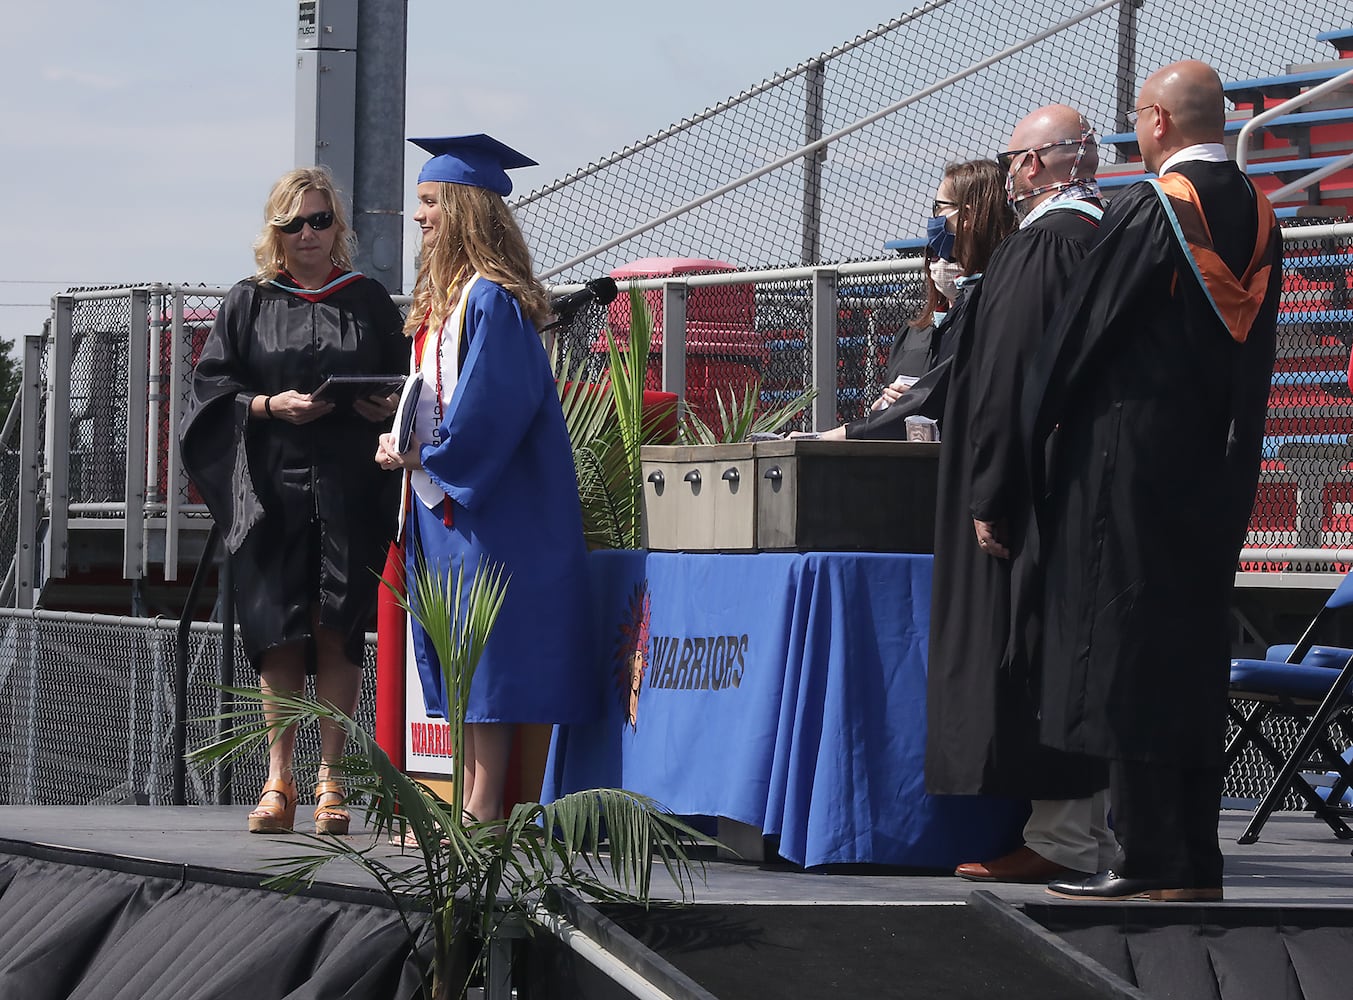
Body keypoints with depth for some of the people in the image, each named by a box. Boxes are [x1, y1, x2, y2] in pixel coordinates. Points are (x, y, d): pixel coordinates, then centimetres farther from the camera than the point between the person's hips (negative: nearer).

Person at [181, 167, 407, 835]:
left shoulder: (370, 303, 11)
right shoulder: (248, 304, 9)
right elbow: (212, 387, 4)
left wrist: (385, 408, -8)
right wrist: (270, 406, -12)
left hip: (349, 487, 0)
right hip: (272, 488, 0)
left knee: (335, 630, -4)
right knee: (280, 632, -1)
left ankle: (329, 779, 0)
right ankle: (279, 780, 4)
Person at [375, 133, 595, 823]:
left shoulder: (491, 301, -15)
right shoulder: (443, 299, 15)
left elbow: (492, 405, -21)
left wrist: (424, 454, -12)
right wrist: (405, 441, 4)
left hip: (487, 503, -10)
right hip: (443, 503, 10)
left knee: (483, 659, -7)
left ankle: (481, 813, -5)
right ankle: (470, 809, 13)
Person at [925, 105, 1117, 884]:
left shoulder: (1042, 247, -14)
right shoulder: (1105, 237, 14)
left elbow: (1012, 376, -20)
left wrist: (990, 496, -19)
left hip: (1035, 491, -10)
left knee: (1035, 655, -7)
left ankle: (1063, 836, -8)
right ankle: (1084, 827, 15)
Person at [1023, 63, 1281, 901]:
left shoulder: (1149, 212, -12)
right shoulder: (1258, 218, 8)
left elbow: (1083, 328, -7)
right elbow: (1257, 356, 14)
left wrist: (1035, 431, 4)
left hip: (1130, 454, -7)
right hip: (1218, 467, 7)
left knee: (1127, 650, -4)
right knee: (1196, 655, 10)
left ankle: (1147, 860, -6)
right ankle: (1197, 861, 10)